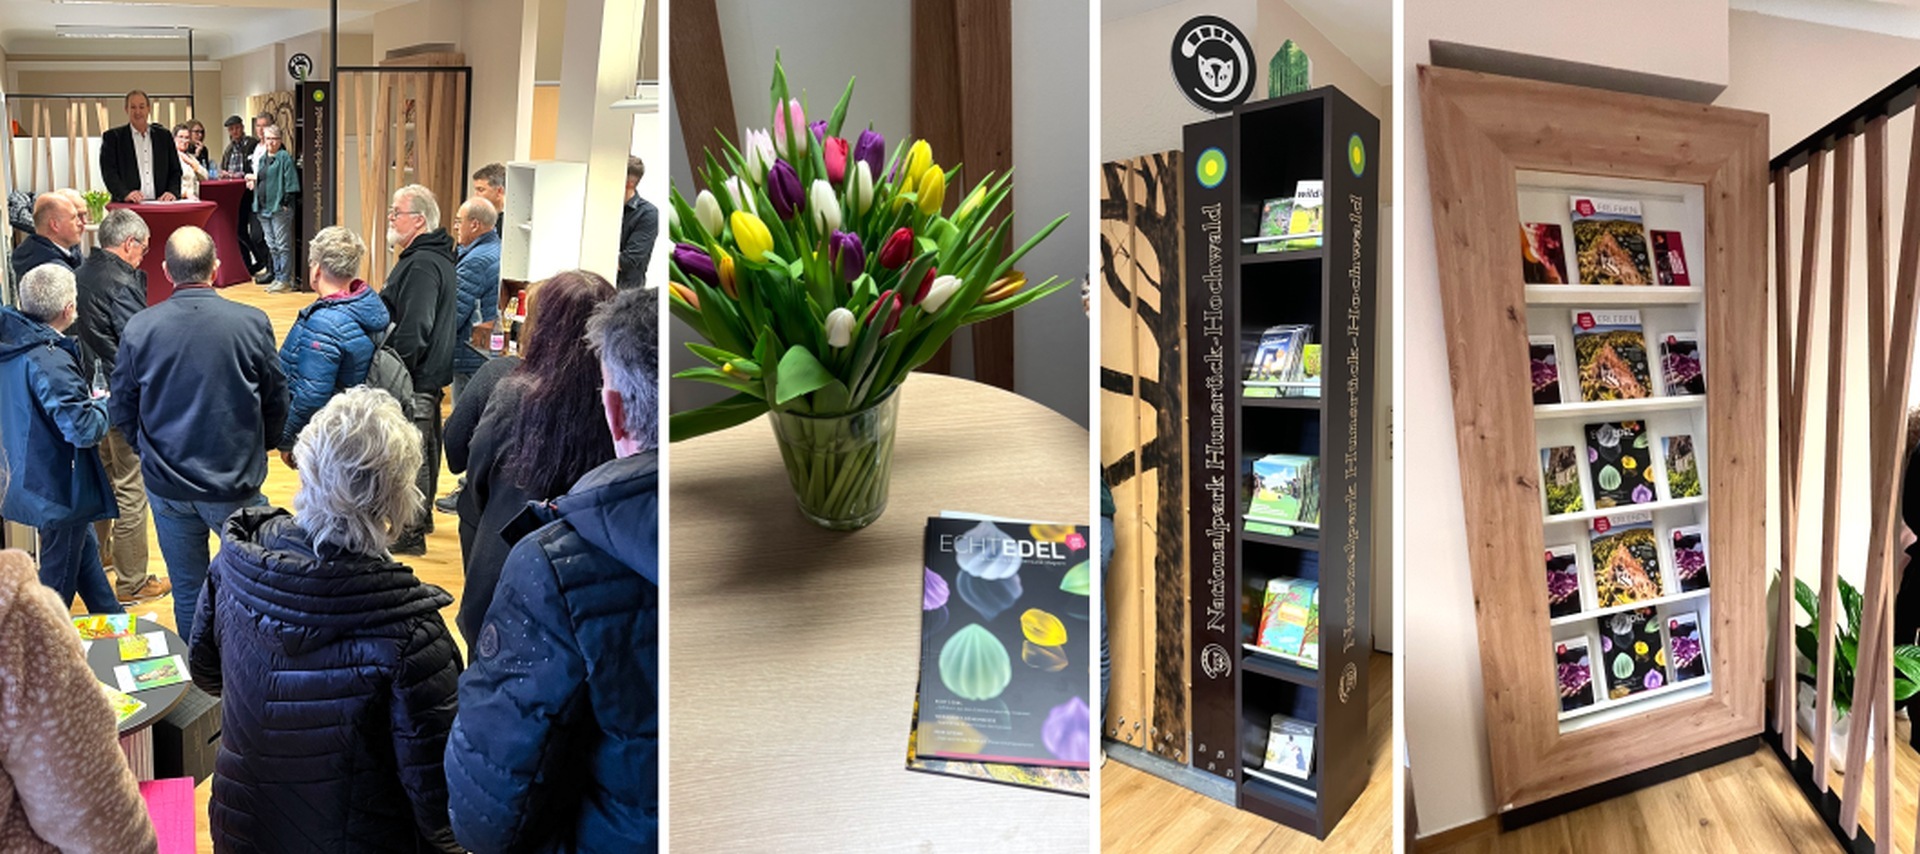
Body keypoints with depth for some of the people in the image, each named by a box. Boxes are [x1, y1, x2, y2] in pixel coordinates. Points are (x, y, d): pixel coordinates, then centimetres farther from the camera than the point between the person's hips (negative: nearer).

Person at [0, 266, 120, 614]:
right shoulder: (49, 361, -28)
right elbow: (85, 431, -30)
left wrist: (85, 397, 5)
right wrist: (102, 403, -11)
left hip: (30, 477, 10)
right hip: (60, 488, -10)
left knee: (86, 550, 26)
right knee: (58, 579, 7)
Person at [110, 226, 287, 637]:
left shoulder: (139, 328, -8)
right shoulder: (252, 322, -13)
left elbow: (122, 408, 2)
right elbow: (277, 401, -2)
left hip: (166, 486, 2)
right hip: (235, 483, -2)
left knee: (187, 593, 15)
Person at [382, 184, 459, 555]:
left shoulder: (422, 265, -20)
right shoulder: (437, 257, 14)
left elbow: (413, 330, -26)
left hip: (415, 377, -11)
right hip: (431, 374, 11)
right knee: (425, 445, 20)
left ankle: (409, 533, 3)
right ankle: (420, 517, 34)